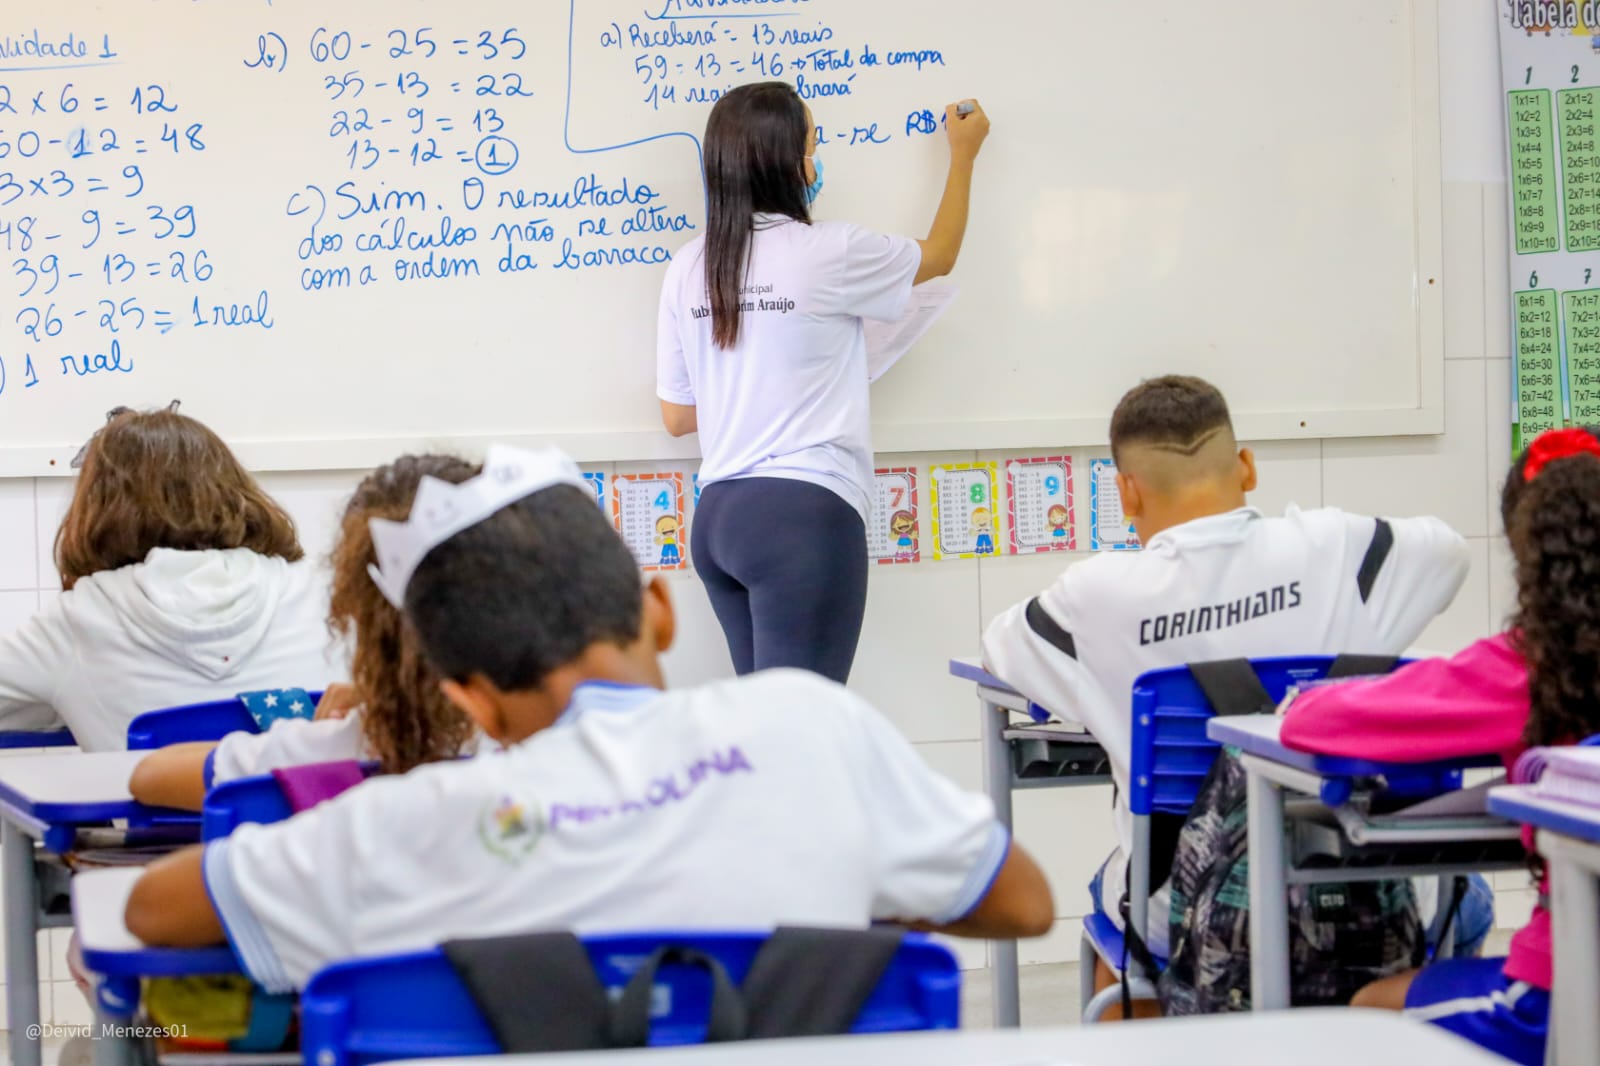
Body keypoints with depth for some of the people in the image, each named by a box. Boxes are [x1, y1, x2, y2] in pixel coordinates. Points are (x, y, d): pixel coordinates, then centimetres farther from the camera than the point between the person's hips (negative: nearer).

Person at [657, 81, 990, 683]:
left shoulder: (687, 269, 8)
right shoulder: (826, 254, -7)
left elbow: (676, 418, 14)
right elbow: (939, 256, 14)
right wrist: (963, 155, 28)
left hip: (718, 518, 7)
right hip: (803, 514, -7)